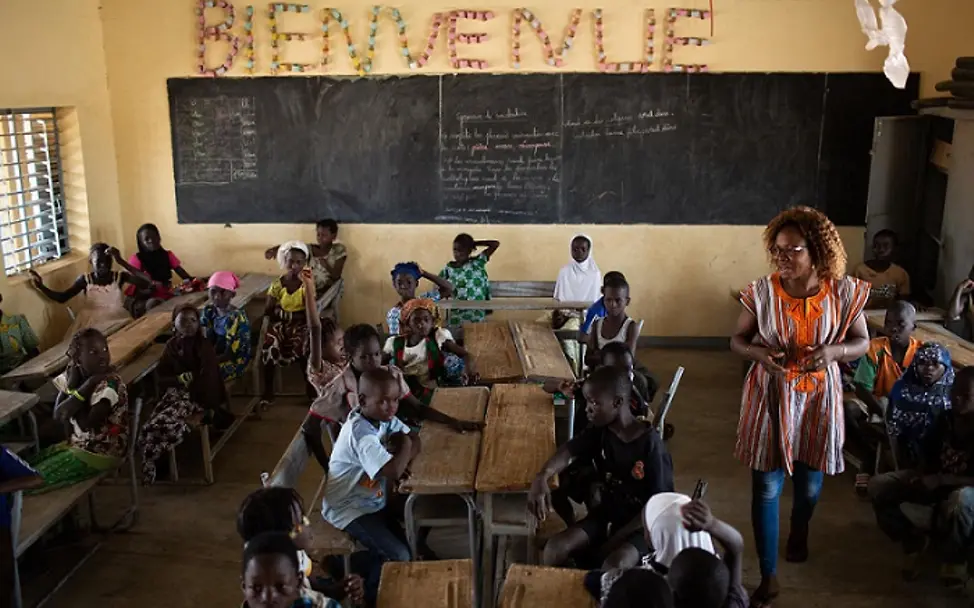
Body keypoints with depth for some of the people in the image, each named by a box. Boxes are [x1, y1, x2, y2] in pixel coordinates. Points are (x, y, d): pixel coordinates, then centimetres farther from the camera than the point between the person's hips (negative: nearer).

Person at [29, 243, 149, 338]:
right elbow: (62, 297, -1)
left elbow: (148, 282, -19)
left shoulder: (120, 277, -4)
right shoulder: (85, 280, 0)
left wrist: (121, 262, -23)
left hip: (116, 320, 0)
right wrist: (41, 287, -18)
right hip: (90, 322, 0)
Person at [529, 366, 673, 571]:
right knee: (555, 549, -17)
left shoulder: (650, 446, -20)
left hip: (641, 525, -5)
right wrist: (542, 478, -39)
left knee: (613, 567, -33)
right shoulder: (599, 432, -4)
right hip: (605, 515, 5)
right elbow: (568, 452, -18)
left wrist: (617, 539, -20)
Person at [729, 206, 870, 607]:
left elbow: (862, 342, -1)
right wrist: (758, 353, -24)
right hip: (770, 397, -1)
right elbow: (737, 340, -2)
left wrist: (833, 351, -23)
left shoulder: (844, 293, -11)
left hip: (818, 398, 1)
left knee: (810, 481, 20)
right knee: (766, 487, 1)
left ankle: (799, 530, 55)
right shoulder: (761, 292, -12)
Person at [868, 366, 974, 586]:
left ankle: (955, 559, -12)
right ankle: (913, 541, 9)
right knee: (877, 486, -13)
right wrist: (919, 474, -12)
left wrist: (941, 480, -32)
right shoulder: (946, 418, -6)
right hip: (935, 481, 6)